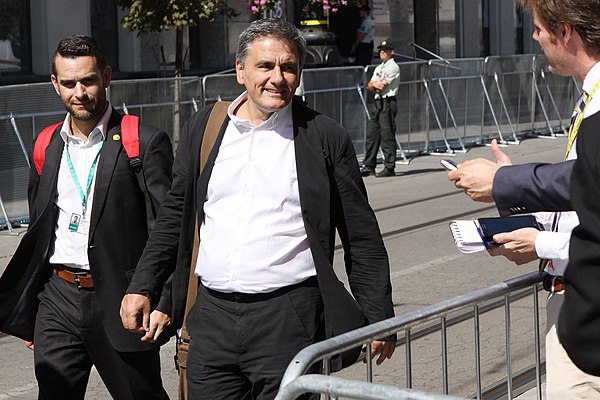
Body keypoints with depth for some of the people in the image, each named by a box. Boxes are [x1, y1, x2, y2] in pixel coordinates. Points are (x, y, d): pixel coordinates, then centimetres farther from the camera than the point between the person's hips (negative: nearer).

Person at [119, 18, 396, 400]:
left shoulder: (325, 138, 1)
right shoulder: (203, 129, 10)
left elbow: (363, 240, 3)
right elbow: (173, 220, 18)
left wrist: (379, 319, 1)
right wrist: (142, 287, 10)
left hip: (288, 320, -3)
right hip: (211, 316, 3)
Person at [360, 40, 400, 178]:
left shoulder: (393, 67, -7)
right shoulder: (379, 68, 22)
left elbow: (382, 85, -14)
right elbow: (369, 85, 13)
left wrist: (375, 84, 5)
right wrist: (376, 85, -8)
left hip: (388, 103, -9)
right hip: (378, 103, 9)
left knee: (387, 135, -10)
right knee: (371, 134, 8)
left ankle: (389, 167, -9)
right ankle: (369, 166, 13)